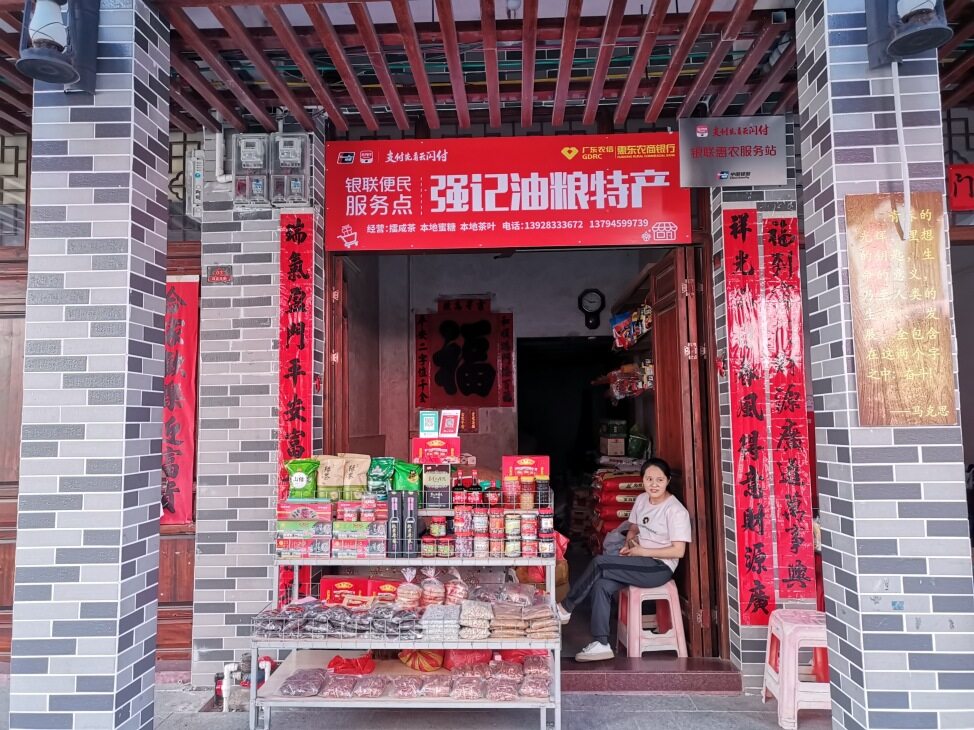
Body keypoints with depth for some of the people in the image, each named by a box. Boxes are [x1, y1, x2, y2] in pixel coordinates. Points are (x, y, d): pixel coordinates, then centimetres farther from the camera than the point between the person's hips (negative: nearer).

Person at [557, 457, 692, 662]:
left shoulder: (676, 510, -14)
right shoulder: (641, 500, 8)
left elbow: (679, 551, -17)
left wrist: (643, 551, -16)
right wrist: (630, 541, -4)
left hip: (660, 568, -7)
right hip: (641, 562, 7)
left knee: (599, 562, -23)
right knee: (601, 585, -20)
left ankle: (565, 608, -9)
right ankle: (601, 644, -14)